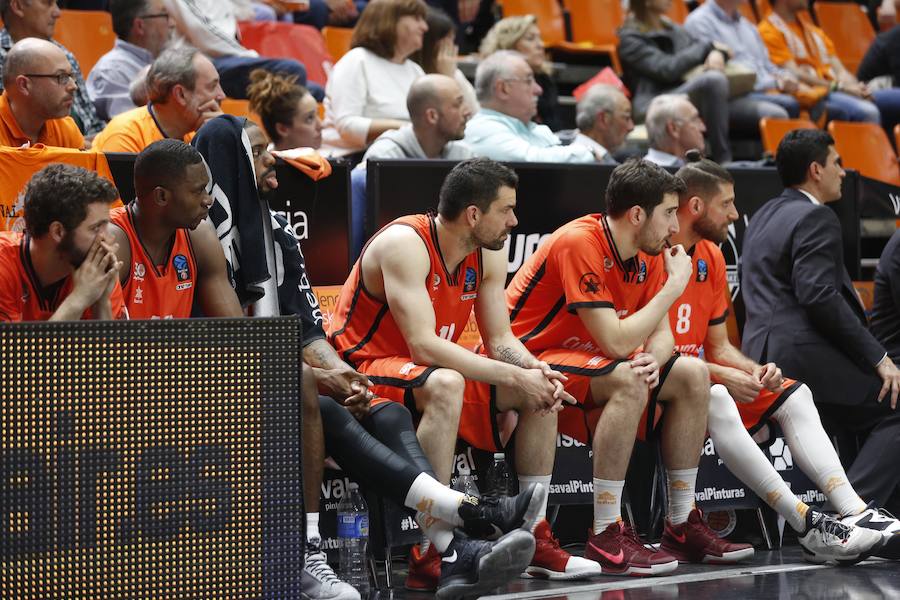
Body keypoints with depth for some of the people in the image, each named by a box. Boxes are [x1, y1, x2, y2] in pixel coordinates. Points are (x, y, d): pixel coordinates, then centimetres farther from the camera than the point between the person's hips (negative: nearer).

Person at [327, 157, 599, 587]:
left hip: (429, 375, 9)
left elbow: (500, 340, 4)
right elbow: (424, 346, -31)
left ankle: (534, 538, 4)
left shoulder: (489, 256, 2)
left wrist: (535, 371, -19)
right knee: (444, 384, -38)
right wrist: (514, 377, -31)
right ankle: (431, 554, -39)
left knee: (541, 389, -1)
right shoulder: (404, 243, -23)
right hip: (361, 372, -9)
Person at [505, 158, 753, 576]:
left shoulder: (646, 254, 3)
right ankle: (606, 539, -30)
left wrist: (655, 357, -22)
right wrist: (675, 285, -20)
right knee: (627, 380, -33)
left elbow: (661, 334, 3)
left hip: (582, 361, 9)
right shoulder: (579, 243, -24)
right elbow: (616, 343, -29)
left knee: (692, 375, 0)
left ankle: (682, 526, 3)